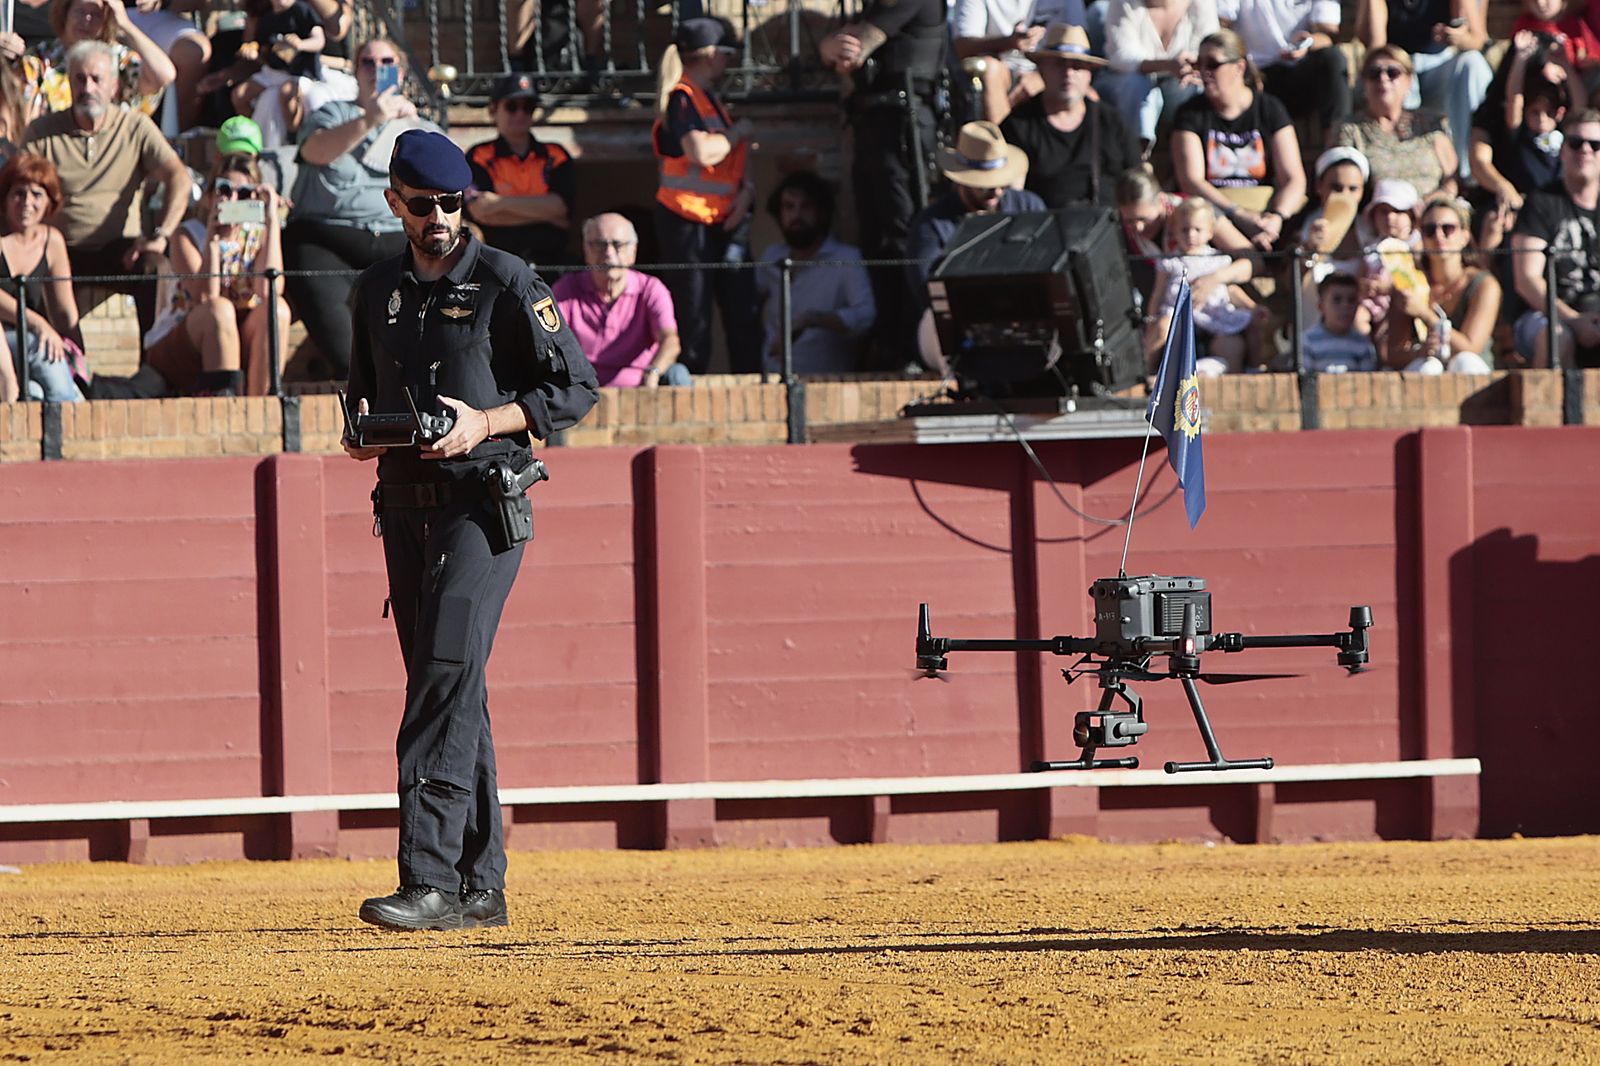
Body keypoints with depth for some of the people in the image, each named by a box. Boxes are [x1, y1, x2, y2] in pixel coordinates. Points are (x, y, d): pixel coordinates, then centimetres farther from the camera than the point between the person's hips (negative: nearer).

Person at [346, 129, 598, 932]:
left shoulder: (505, 283, -4)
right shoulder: (378, 290, 14)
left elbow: (576, 386, -4)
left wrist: (484, 424, -16)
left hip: (483, 504, -7)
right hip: (405, 504, 7)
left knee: (448, 677, -18)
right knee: (443, 687, 8)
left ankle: (431, 879, -24)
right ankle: (478, 887, 13)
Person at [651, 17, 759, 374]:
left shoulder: (710, 99, 18)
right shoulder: (681, 99, -11)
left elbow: (737, 154, 19)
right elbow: (702, 152, -26)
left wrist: (747, 189, 0)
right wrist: (739, 132, -10)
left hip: (723, 221, 9)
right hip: (688, 221, -9)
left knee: (742, 313, 2)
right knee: (693, 318, -6)